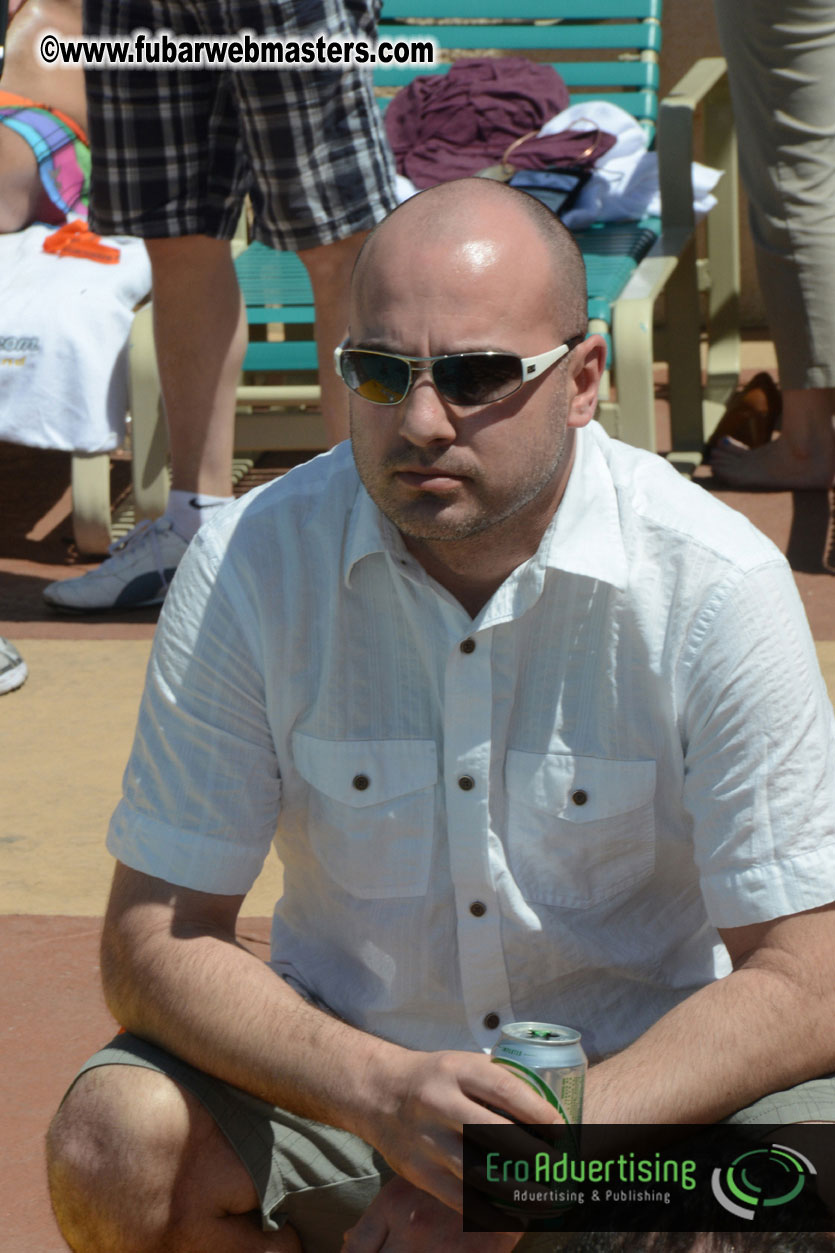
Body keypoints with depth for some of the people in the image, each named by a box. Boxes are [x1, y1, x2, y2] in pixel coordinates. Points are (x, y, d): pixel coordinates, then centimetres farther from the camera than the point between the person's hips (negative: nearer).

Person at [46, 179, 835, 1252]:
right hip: (343, 1074, 2)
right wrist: (385, 1091, -29)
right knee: (115, 1148, -27)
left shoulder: (717, 585, -15)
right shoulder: (251, 564, -11)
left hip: (651, 1085, -1)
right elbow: (151, 942, -11)